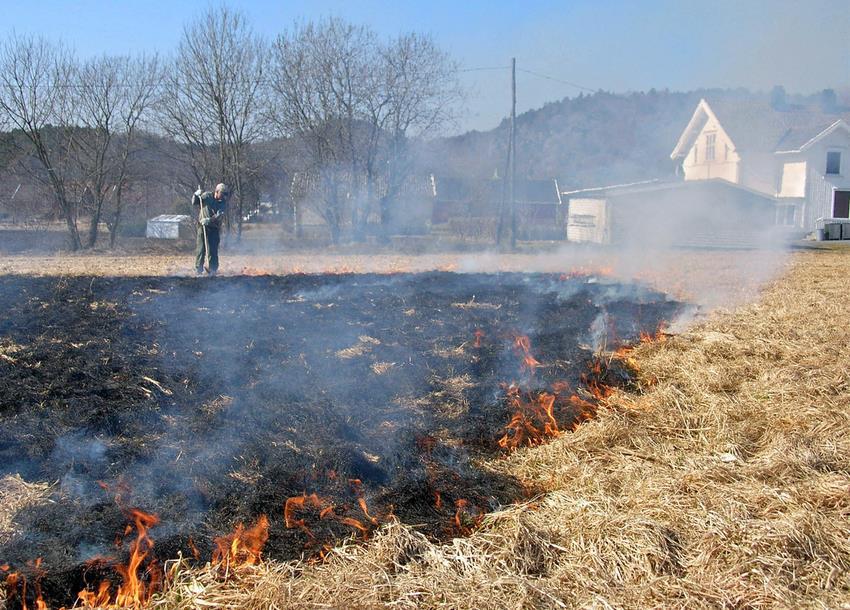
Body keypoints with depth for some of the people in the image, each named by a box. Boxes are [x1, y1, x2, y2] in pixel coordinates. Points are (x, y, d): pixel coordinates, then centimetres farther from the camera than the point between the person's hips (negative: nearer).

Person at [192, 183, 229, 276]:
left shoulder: (223, 203, -3)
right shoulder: (207, 195, 0)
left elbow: (219, 216, -19)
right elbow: (194, 203, 8)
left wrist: (209, 220, -35)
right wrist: (196, 195, -12)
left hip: (214, 228, -1)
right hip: (202, 226, 1)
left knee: (212, 250, -4)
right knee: (200, 248, -1)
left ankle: (212, 269, 6)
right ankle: (198, 269, 6)